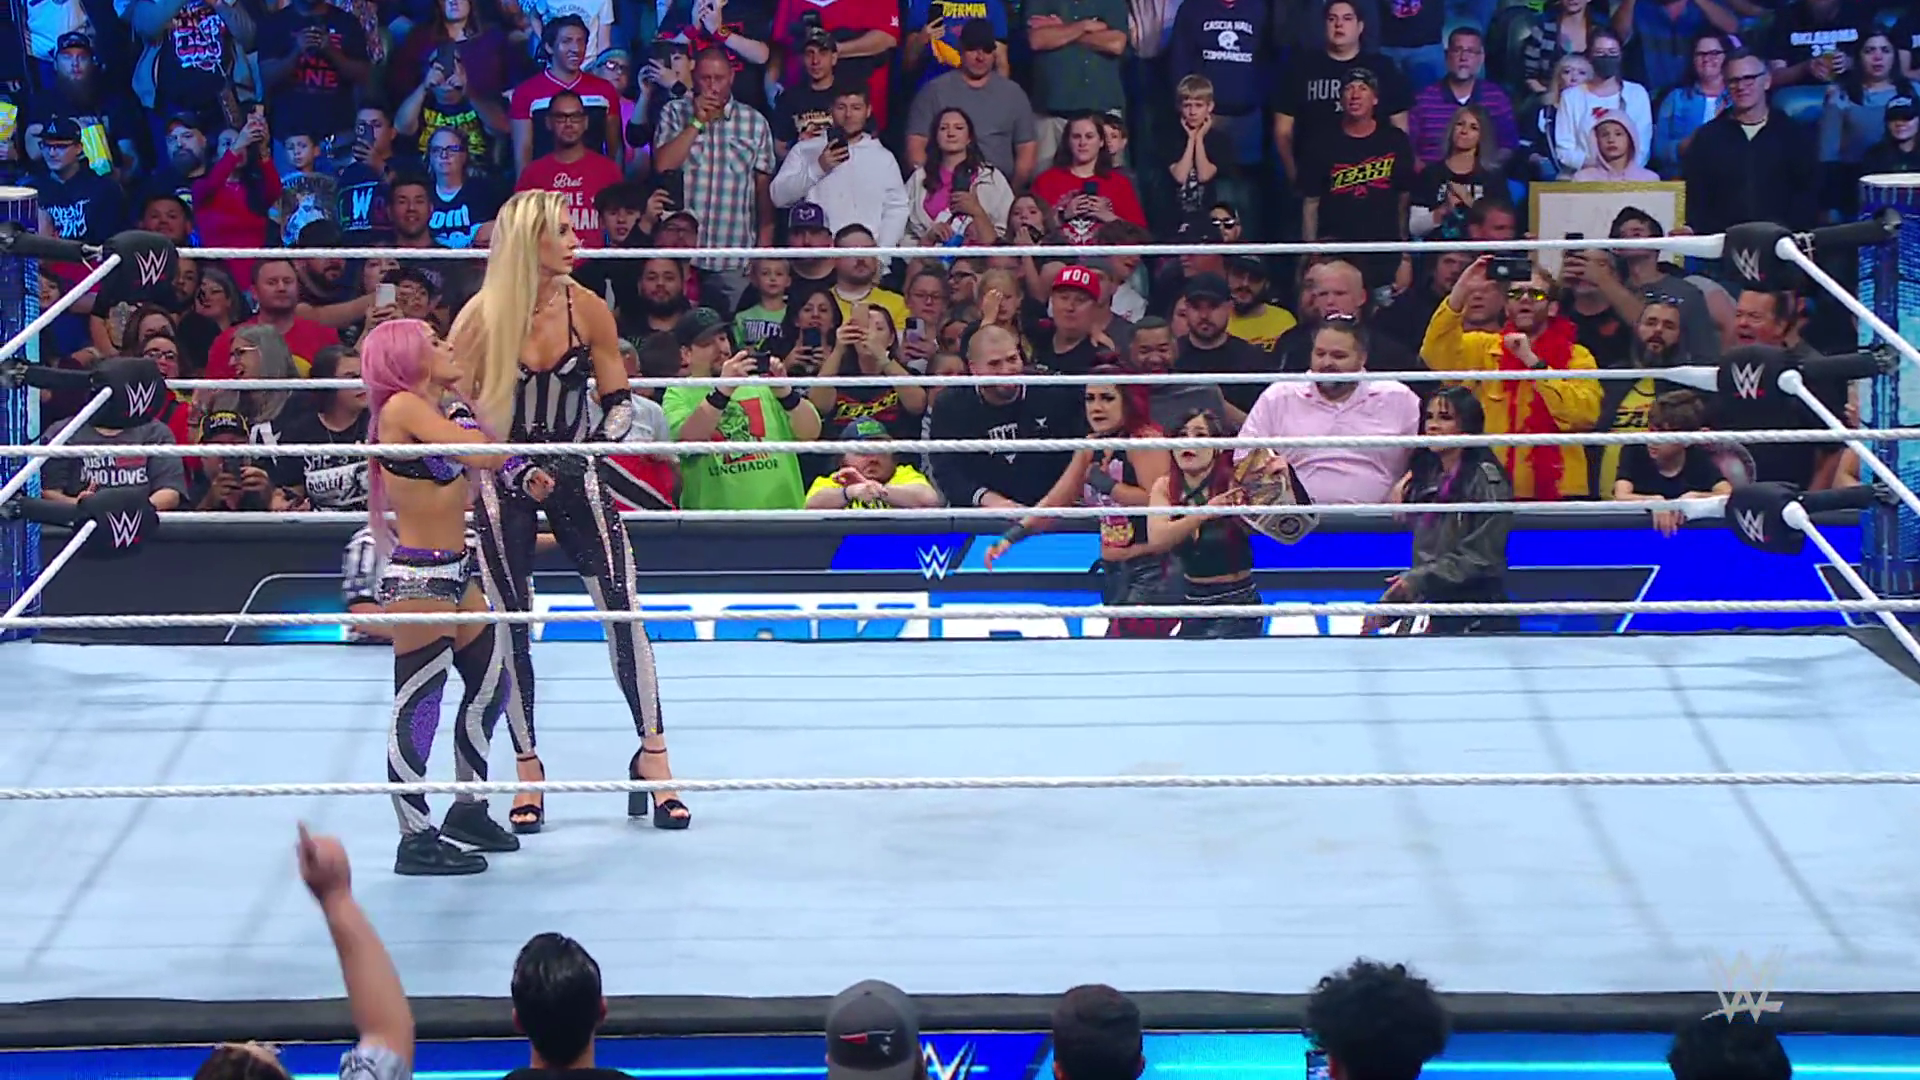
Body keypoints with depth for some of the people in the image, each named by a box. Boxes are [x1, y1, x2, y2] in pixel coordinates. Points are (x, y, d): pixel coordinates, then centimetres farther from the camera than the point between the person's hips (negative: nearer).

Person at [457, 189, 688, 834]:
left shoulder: (586, 309, -6)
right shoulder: (484, 317, -12)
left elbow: (619, 405, 2)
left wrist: (579, 461, -13)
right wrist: (522, 472, -14)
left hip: (574, 477, 2)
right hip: (502, 484, -2)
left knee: (623, 611, -7)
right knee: (512, 628, 1)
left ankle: (652, 754, 4)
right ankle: (528, 770, 14)